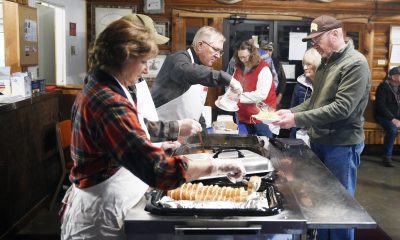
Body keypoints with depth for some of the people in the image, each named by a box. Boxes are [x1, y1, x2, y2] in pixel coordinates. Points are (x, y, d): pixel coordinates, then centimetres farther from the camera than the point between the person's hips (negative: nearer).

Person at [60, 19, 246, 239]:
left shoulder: (96, 89, 6)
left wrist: (155, 147, 11)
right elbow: (160, 170, -34)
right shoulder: (110, 104, -27)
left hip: (97, 208, 10)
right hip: (99, 219, -10)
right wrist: (217, 165, -25)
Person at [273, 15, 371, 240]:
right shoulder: (326, 63, 11)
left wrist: (298, 119, -25)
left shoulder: (355, 63, -16)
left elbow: (342, 108, -24)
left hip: (342, 145, -8)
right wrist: (291, 111, 1)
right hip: (319, 141, 8)